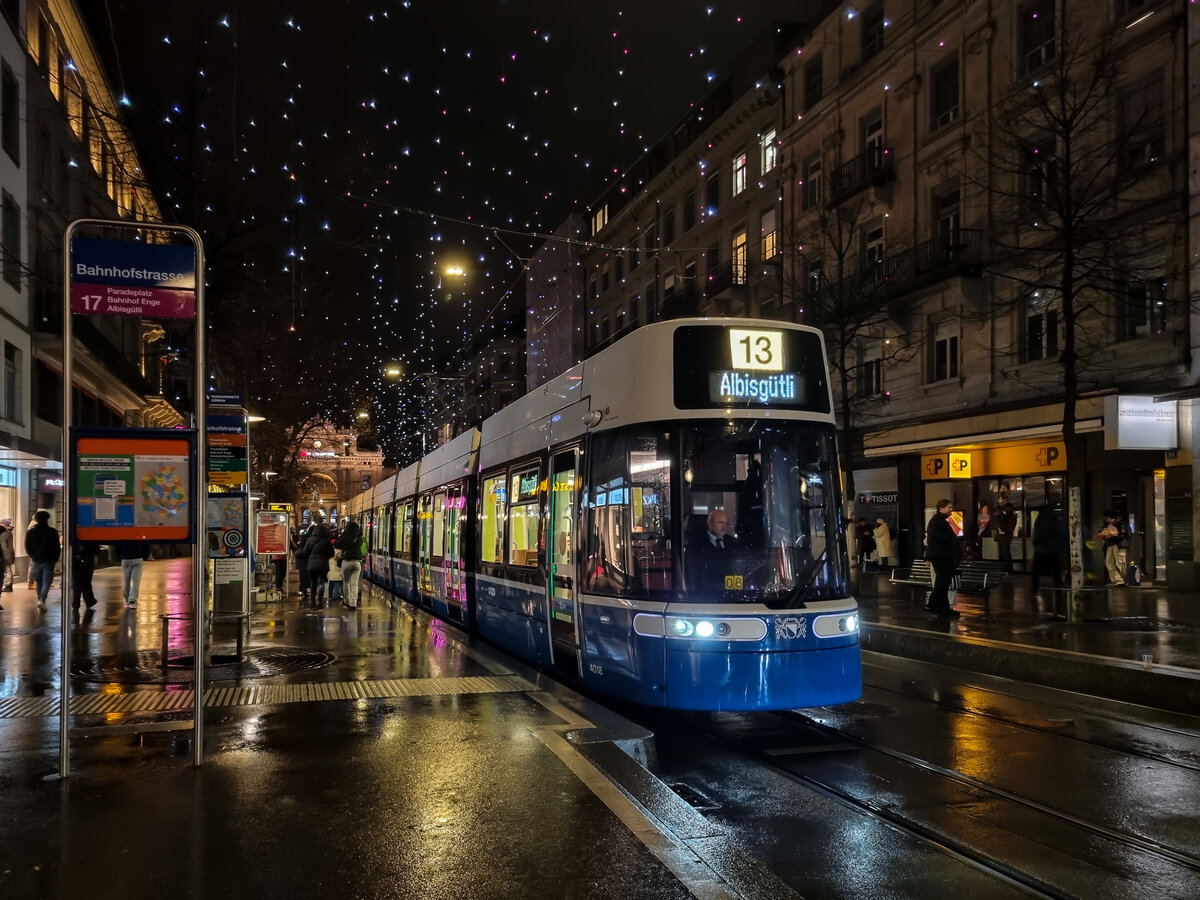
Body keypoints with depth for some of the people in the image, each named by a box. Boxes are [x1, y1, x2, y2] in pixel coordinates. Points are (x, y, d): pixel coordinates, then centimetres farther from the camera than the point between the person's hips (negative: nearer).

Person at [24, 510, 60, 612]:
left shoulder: (30, 532, -1)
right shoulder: (53, 532, -7)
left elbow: (27, 548, 3)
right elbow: (57, 548, -4)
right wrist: (55, 558, 9)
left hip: (36, 561, 3)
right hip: (48, 561, -2)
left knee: (39, 582, 17)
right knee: (46, 582, -2)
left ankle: (40, 600, 23)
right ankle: (42, 600, -20)